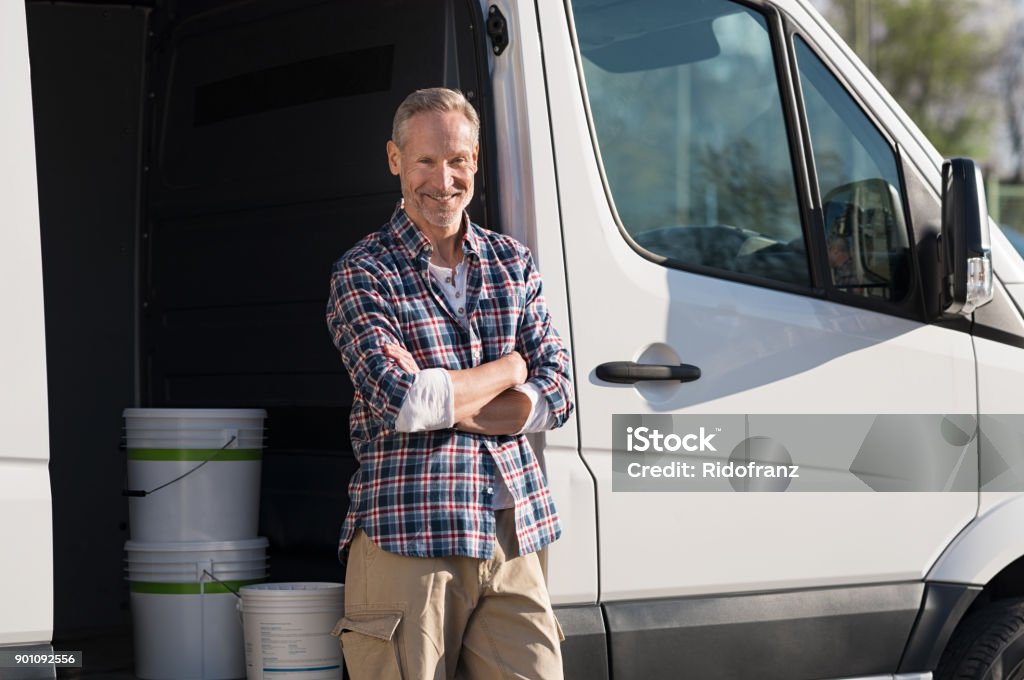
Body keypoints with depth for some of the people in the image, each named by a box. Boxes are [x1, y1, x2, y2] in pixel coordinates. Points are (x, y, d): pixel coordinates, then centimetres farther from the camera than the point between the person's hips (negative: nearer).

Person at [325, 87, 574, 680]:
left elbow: (557, 395, 4)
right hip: (406, 538, -4)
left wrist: (438, 397, -8)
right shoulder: (364, 273, 1)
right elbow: (400, 403, -14)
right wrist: (509, 369, -1)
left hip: (512, 537, 4)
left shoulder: (513, 262, 15)